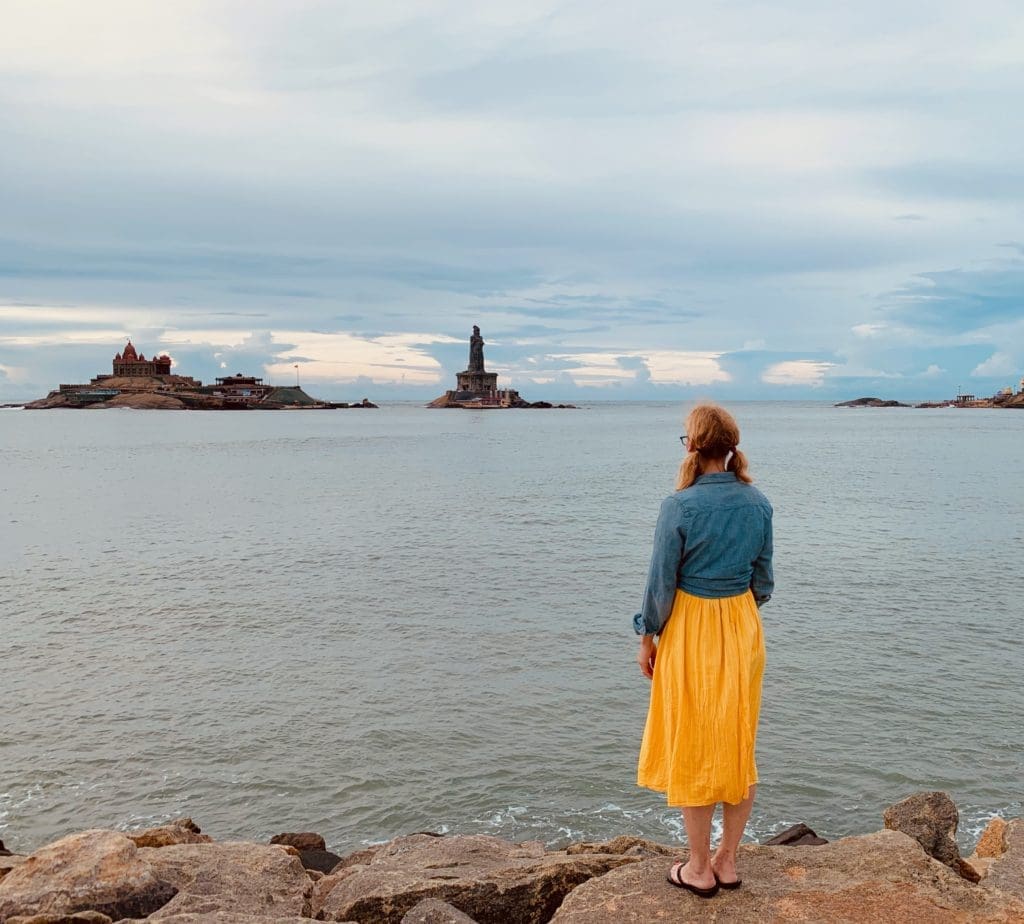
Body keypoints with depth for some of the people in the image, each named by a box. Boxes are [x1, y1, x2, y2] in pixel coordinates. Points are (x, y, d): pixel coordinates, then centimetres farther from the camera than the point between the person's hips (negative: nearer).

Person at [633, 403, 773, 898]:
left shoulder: (679, 507, -19)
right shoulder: (758, 504, -3)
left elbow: (661, 584, -13)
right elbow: (763, 580, 6)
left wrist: (647, 637, 1)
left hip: (690, 631, -5)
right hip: (743, 628, 5)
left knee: (692, 749, 8)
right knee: (738, 745, 15)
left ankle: (700, 869, 20)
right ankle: (727, 861, 27)